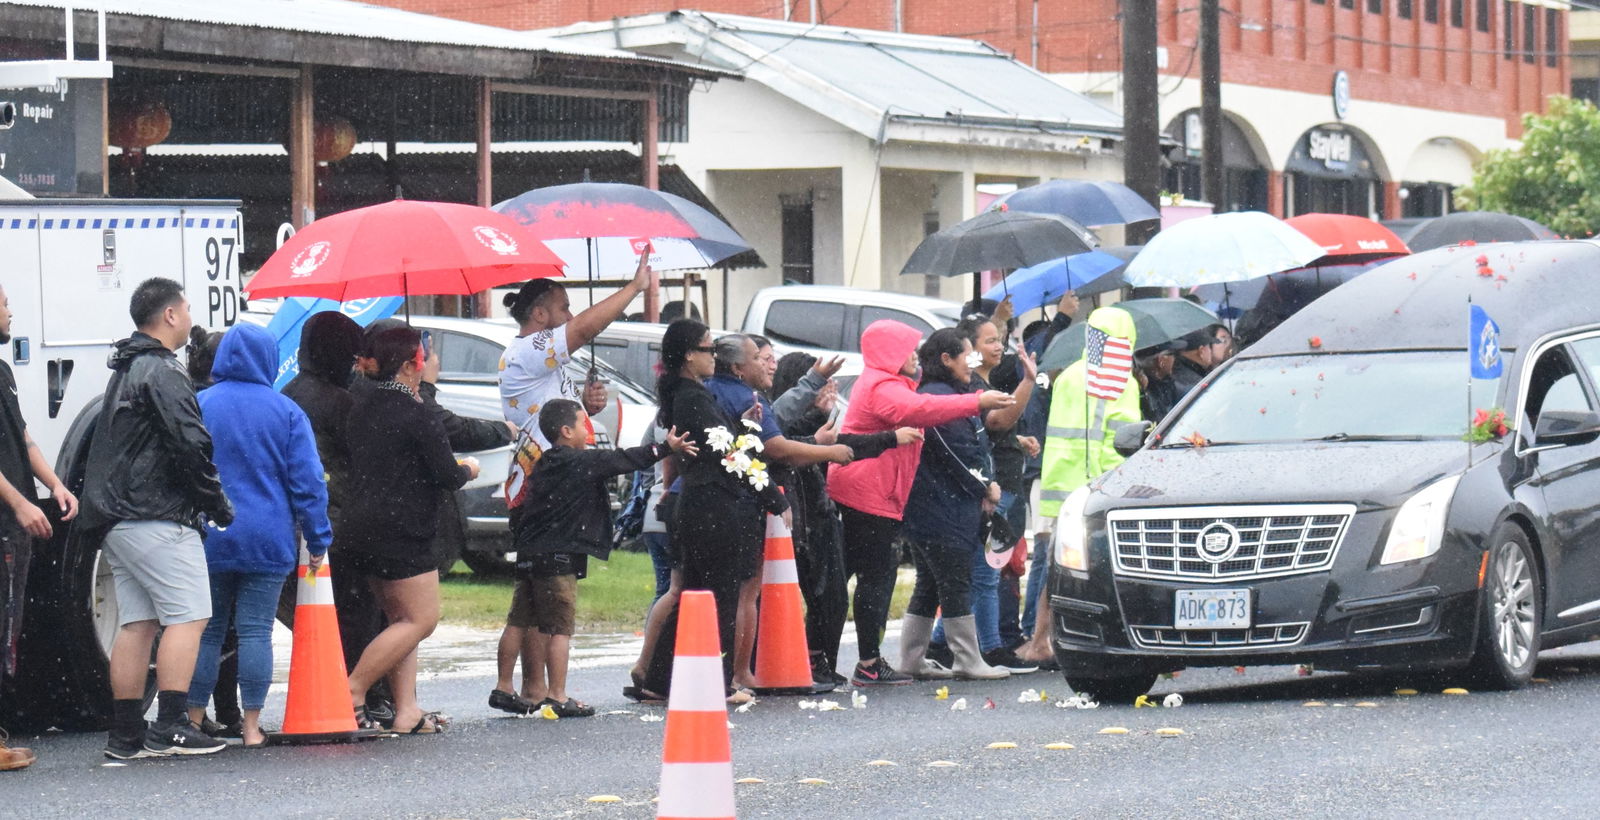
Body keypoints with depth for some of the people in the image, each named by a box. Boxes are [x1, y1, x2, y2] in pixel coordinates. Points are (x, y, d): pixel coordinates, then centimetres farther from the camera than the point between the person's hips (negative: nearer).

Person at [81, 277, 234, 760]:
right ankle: (170, 728, -14)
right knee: (188, 614, -8)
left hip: (115, 517, 10)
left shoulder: (125, 371, 21)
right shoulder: (160, 372, -11)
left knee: (136, 622, 8)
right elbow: (190, 447, -18)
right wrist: (219, 507, -7)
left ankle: (126, 734, 7)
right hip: (158, 519, -10)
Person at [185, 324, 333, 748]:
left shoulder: (198, 406, 0)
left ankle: (194, 722, 9)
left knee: (206, 631, 8)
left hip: (209, 539, 1)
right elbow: (308, 480, -2)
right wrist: (317, 539, 4)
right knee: (256, 631, 1)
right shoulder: (286, 411, 0)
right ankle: (251, 725, -1)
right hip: (268, 541, 0)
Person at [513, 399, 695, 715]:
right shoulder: (581, 462, -8)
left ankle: (537, 692, 15)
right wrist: (666, 448, 3)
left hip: (530, 555, 9)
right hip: (559, 557, -9)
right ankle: (558, 697, -5)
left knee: (537, 627, 11)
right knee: (559, 627, -6)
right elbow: (624, 460, -4)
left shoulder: (546, 464, 16)